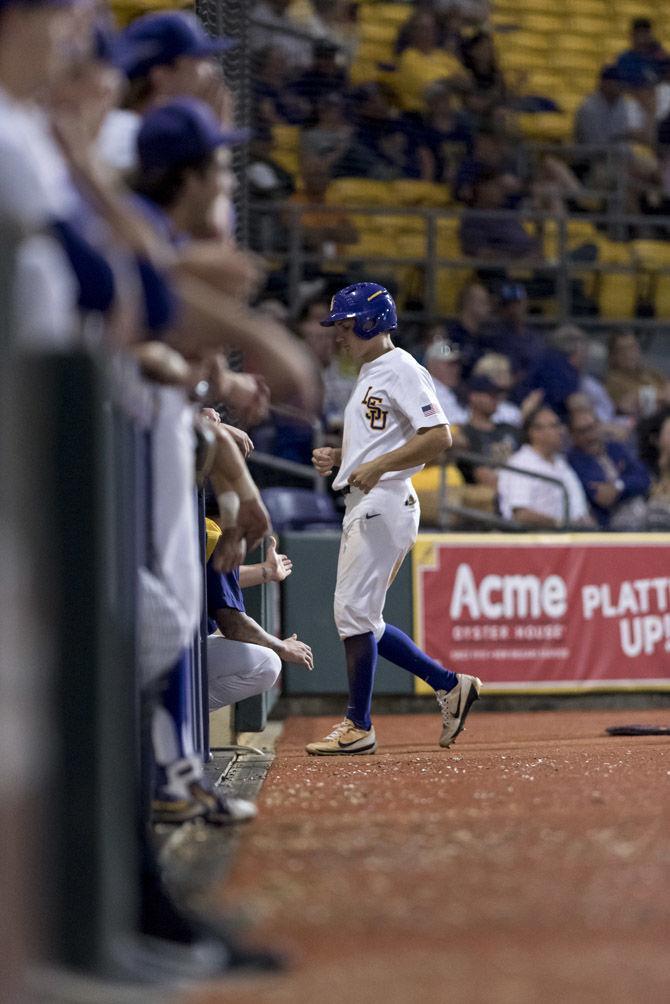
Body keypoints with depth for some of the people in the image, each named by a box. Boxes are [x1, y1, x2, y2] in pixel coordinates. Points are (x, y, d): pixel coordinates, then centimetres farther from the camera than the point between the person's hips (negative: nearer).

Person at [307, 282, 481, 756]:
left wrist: (377, 465, -24)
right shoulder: (370, 375, 22)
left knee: (354, 612, -10)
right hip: (363, 505, 11)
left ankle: (359, 727, -4)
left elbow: (439, 437, -19)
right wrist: (339, 458, 13)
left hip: (384, 503, -11)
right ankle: (450, 686, 15)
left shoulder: (401, 369, -10)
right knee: (360, 619, 10)